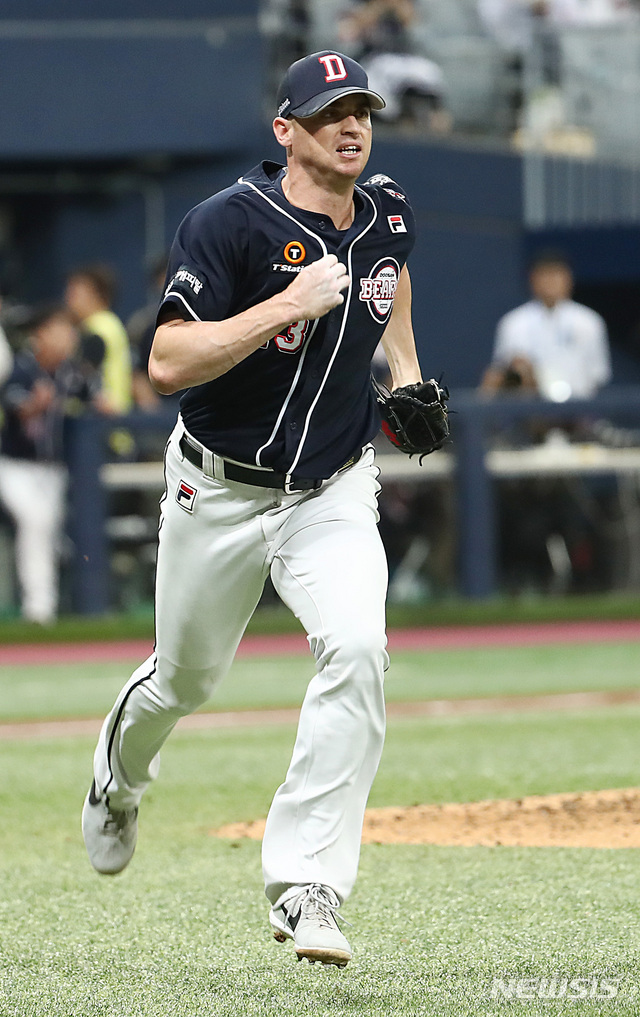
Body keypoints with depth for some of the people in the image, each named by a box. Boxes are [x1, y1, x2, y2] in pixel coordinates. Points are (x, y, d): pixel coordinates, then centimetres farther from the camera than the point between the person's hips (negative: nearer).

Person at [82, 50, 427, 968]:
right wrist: (286, 306, -34)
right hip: (220, 493, -2)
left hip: (333, 494, 2)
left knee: (356, 649, -25)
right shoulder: (232, 223, -19)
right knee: (186, 678, 16)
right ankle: (120, 772, 55)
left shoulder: (387, 214, -2)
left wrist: (406, 370, 12)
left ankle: (305, 890, -23)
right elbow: (167, 364, -27)